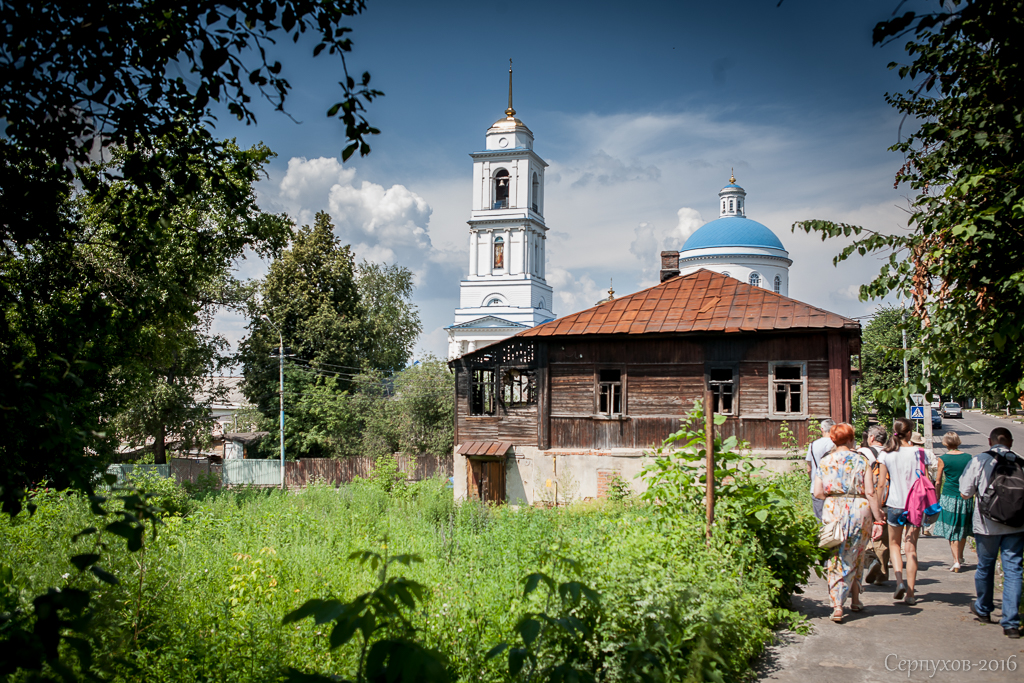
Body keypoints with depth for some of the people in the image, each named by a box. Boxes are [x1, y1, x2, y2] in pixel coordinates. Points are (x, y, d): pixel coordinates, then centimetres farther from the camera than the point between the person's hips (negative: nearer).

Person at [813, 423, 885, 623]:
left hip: (833, 512, 0)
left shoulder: (824, 462, 2)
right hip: (859, 511, 0)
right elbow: (870, 493, -6)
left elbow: (817, 493, -2)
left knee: (836, 560, 4)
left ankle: (837, 606, -7)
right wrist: (878, 519, -3)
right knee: (856, 558, 17)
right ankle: (855, 600, 29)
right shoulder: (862, 461, -1)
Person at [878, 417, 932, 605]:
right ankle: (910, 593, 6)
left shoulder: (886, 454, -3)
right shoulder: (917, 452, -4)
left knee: (894, 544, 18)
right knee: (911, 548, 6)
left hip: (894, 504, 0)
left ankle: (899, 581, -3)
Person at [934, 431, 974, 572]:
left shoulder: (943, 459, -8)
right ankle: (960, 557, 30)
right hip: (965, 496, 3)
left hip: (949, 497, -3)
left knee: (951, 530, 2)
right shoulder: (968, 457, 0)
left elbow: (938, 480, -2)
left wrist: (937, 495, 11)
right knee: (963, 528, 17)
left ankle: (956, 561, -8)